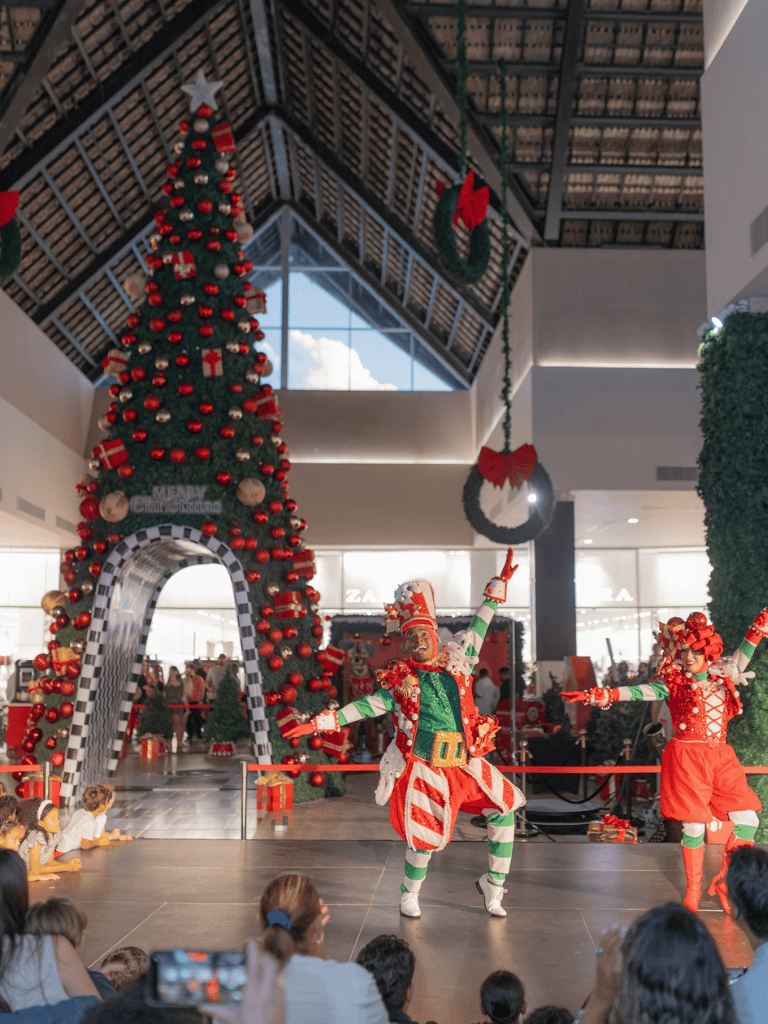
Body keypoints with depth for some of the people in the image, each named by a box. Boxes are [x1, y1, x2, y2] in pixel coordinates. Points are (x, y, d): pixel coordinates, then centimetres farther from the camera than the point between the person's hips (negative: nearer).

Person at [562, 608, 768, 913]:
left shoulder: (722, 676, 12)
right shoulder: (673, 682, 1)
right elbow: (638, 691, -10)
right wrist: (599, 695, -23)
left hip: (721, 757, 4)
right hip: (687, 757, -4)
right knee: (694, 826, -5)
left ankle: (723, 880, 15)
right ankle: (693, 889, 14)